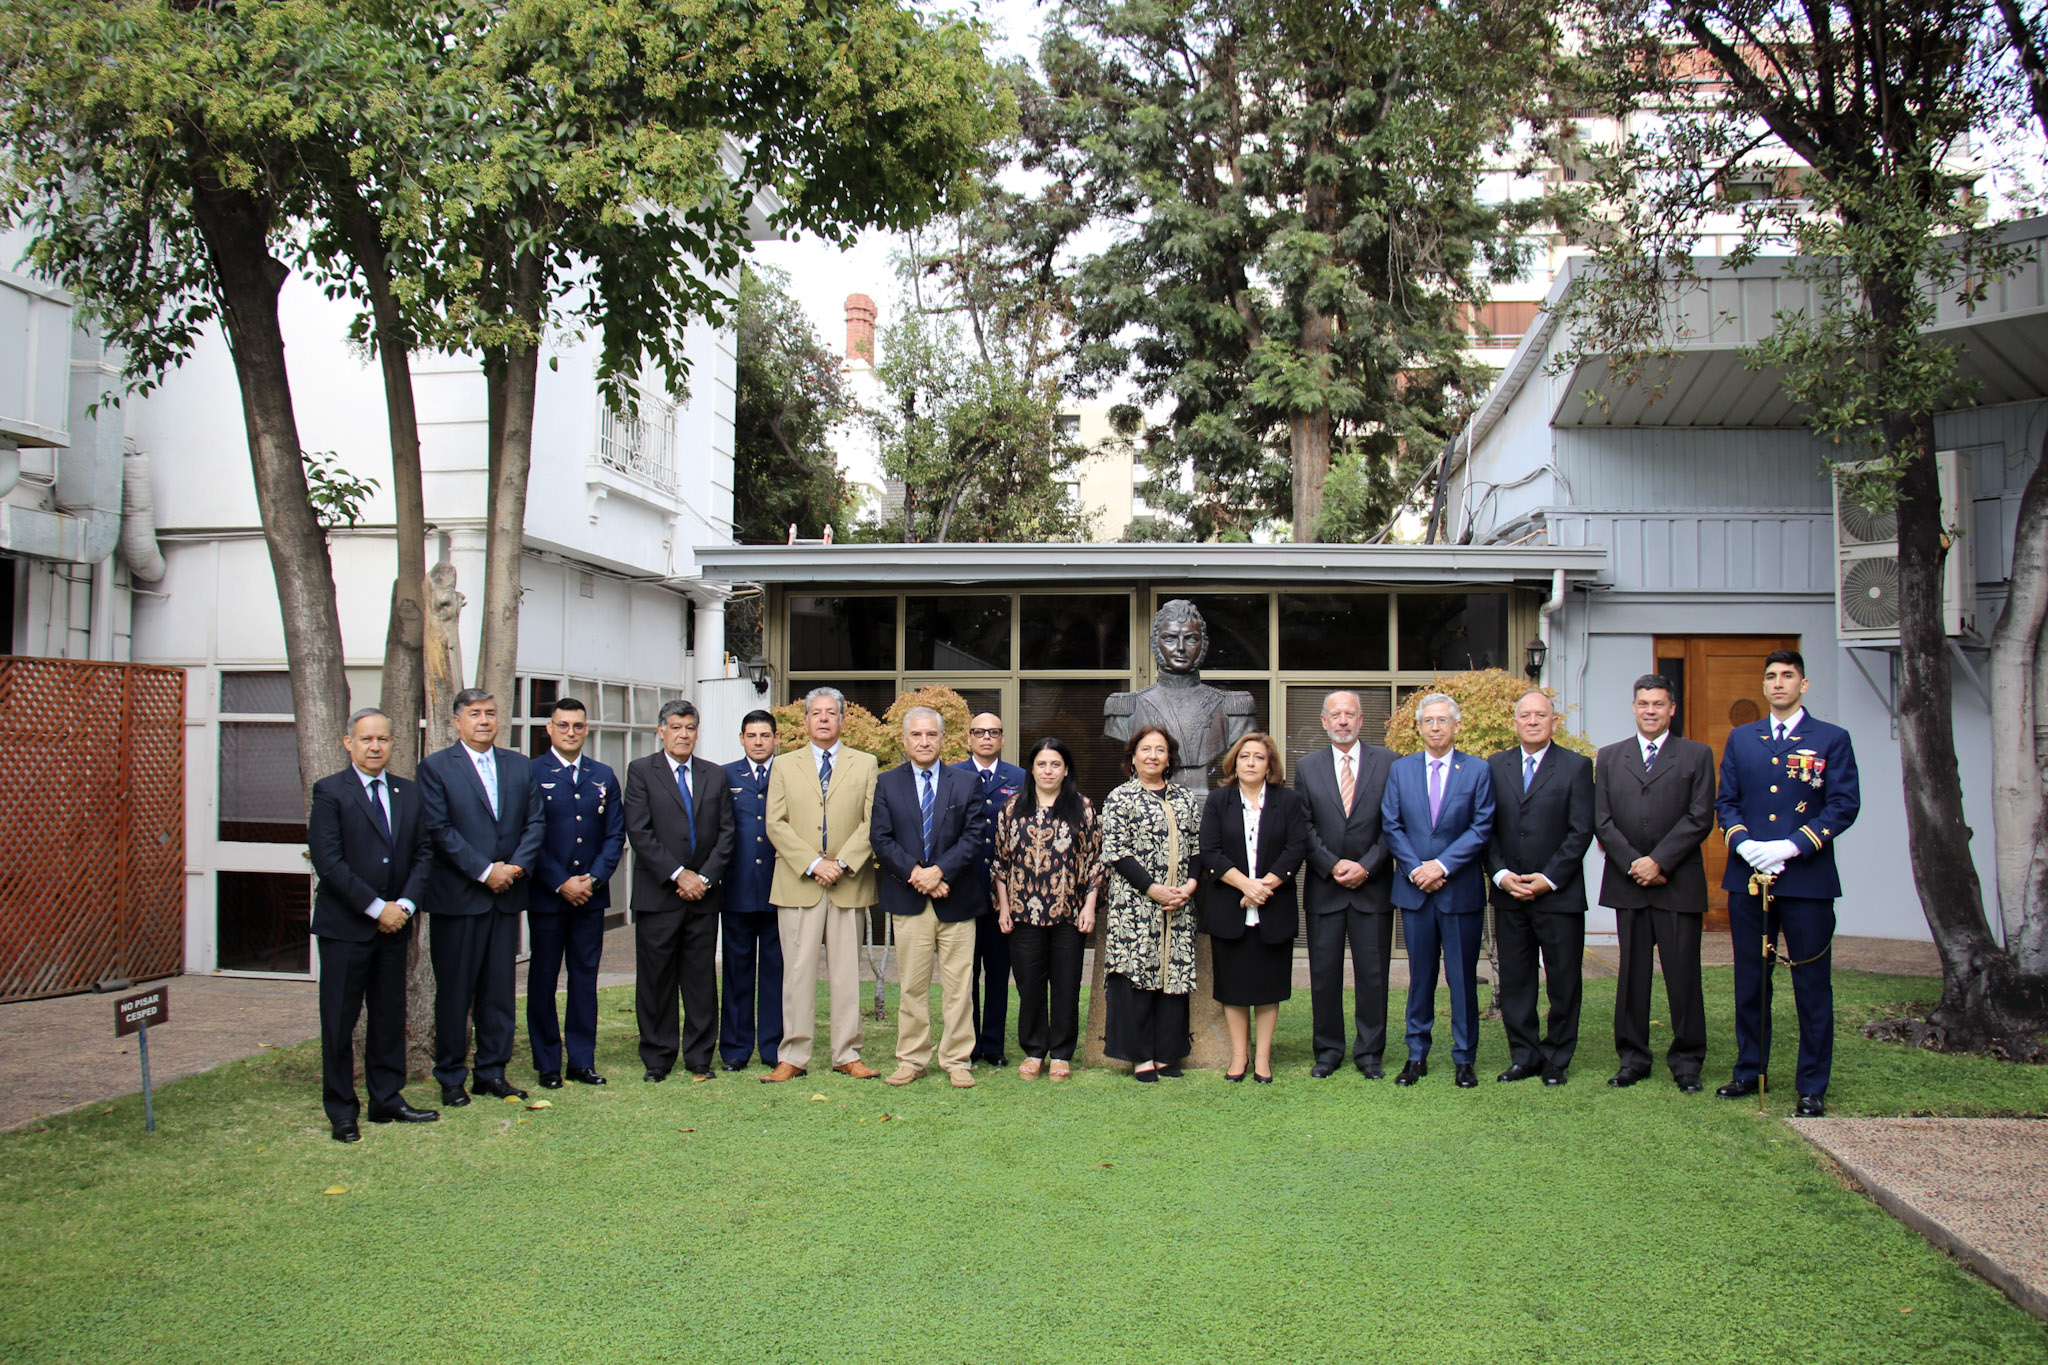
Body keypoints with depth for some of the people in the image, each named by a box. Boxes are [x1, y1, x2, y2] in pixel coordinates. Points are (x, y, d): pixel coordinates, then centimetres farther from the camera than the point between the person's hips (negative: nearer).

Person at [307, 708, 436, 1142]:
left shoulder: (408, 793, 10)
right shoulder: (330, 792, -5)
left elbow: (422, 854, 9)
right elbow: (328, 861, -13)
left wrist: (405, 904, -6)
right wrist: (376, 908, -15)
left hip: (394, 924, 5)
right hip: (344, 926, -5)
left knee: (391, 1015, 10)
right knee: (340, 1020, 2)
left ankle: (387, 1099, 20)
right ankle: (341, 1111, 11)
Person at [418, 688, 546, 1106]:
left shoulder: (521, 766, 12)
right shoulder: (435, 767, -1)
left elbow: (535, 822, 8)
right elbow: (439, 830, -9)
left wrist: (516, 866, -8)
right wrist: (485, 871, -14)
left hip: (506, 897, 4)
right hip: (457, 898, -4)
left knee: (500, 990, 8)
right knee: (454, 992, 3)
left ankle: (492, 1072, 18)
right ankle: (451, 1078, 14)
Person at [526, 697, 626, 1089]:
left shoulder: (604, 777, 11)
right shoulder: (531, 774, -1)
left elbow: (615, 835, 8)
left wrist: (593, 879, -6)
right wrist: (561, 883, -12)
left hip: (591, 894, 3)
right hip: (546, 895, -3)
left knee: (585, 978, 7)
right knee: (543, 979, 3)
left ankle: (582, 1062, 14)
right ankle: (547, 1065, 11)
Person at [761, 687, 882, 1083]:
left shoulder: (865, 764, 10)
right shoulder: (784, 766, 10)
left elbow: (872, 823, 2)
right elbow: (776, 825, 2)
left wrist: (842, 863, -11)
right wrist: (813, 864, -10)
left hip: (849, 884, 0)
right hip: (798, 884, 0)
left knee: (846, 972, 4)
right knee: (798, 972, 0)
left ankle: (847, 1055, 12)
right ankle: (793, 1057, 7)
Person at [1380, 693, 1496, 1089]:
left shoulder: (1478, 771, 1)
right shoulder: (1400, 769, 7)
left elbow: (1481, 828, -5)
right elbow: (1391, 826, 3)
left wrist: (1442, 865, -15)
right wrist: (1416, 869, -9)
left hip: (1461, 890, -2)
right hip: (1414, 890, 2)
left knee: (1463, 978, 4)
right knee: (1420, 977, 9)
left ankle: (1464, 1059, 13)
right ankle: (1417, 1056, 17)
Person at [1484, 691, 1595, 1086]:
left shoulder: (1576, 766, 0)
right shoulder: (1495, 765, 9)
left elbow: (1581, 831, -6)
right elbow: (1487, 828, 7)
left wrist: (1549, 879, -12)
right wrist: (1500, 874, -7)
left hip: (1559, 894, -3)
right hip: (1509, 894, 3)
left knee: (1563, 982, 4)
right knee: (1515, 980, 7)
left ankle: (1556, 1059, 16)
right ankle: (1523, 1056, 18)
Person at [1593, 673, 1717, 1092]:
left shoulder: (1696, 755, 5)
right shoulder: (1609, 757, 12)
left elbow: (1700, 818, -3)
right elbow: (1602, 820, 5)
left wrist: (1658, 861, -12)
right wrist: (1633, 863, -7)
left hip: (1679, 883, -2)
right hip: (1627, 883, 2)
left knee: (1683, 974, 1)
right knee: (1632, 974, 7)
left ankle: (1686, 1060, 11)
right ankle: (1633, 1058, 14)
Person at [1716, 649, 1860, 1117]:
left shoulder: (1832, 739, 2)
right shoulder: (1741, 739, 12)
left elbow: (1844, 806, -4)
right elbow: (1726, 802, 11)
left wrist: (1792, 846, -15)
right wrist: (1744, 844, -8)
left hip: (1807, 879, -3)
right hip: (1748, 877, 3)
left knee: (1812, 985, 1)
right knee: (1749, 981, 11)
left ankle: (1812, 1087, 9)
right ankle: (1750, 1070, 24)